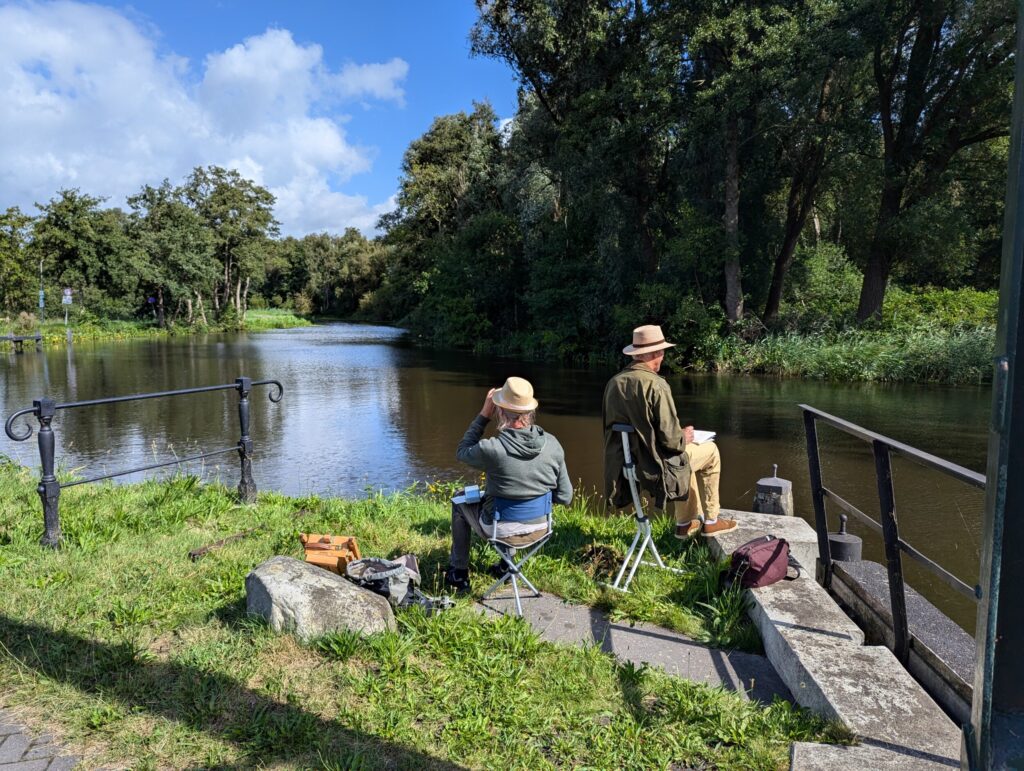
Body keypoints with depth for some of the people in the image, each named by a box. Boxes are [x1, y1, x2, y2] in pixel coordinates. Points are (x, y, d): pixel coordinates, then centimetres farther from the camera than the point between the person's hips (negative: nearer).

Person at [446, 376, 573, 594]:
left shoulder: (493, 449, -28)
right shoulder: (552, 444, -15)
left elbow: (462, 451, -4)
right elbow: (564, 496, -6)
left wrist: (484, 415, -4)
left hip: (503, 532, -4)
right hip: (540, 529, 4)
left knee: (460, 502, 24)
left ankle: (459, 573, 32)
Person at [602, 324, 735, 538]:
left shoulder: (614, 383, -2)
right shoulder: (656, 385, -23)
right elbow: (670, 440, -23)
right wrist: (684, 438, 2)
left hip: (626, 463, 7)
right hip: (655, 466, -7)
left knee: (686, 454, 33)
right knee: (710, 451, 17)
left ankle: (685, 524, 42)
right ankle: (710, 521, 28)